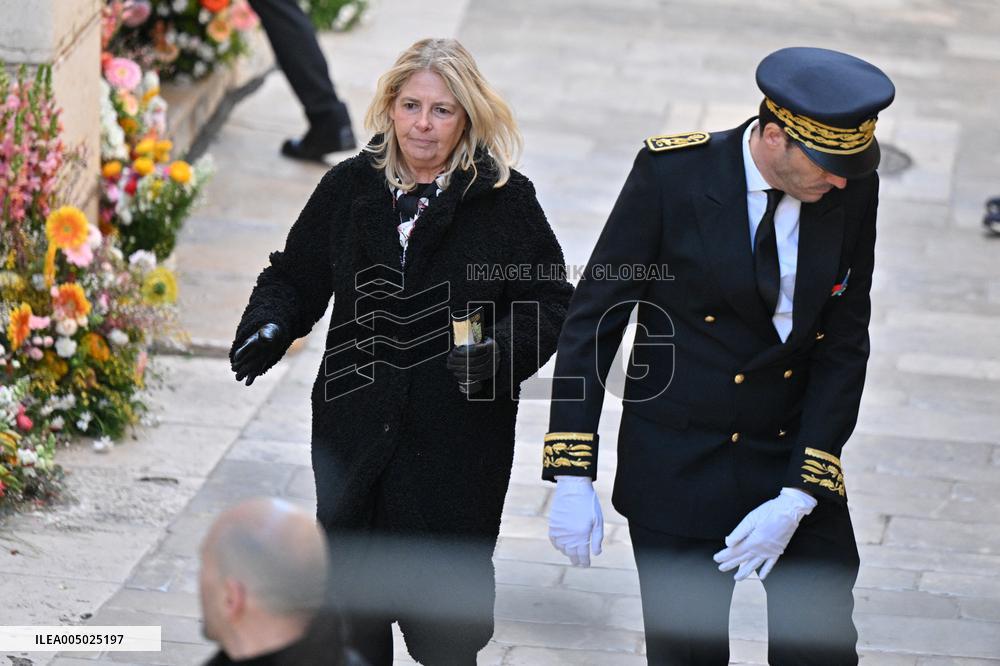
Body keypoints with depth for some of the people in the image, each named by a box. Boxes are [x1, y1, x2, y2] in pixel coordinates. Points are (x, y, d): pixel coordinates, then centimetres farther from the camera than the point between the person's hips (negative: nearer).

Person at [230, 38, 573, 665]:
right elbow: (296, 277, 15)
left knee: (445, 610, 2)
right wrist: (268, 326, -6)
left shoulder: (506, 200, -5)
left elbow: (551, 301, -2)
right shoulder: (350, 188, 4)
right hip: (356, 431, 3)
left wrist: (504, 350, -20)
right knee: (353, 595, 14)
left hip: (459, 441, -3)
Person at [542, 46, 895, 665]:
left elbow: (845, 349, -3)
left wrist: (798, 498, -11)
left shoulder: (852, 189, -6)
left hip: (797, 456, 3)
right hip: (681, 468, -3)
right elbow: (594, 317, -10)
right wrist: (572, 476, -15)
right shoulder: (671, 173, -15)